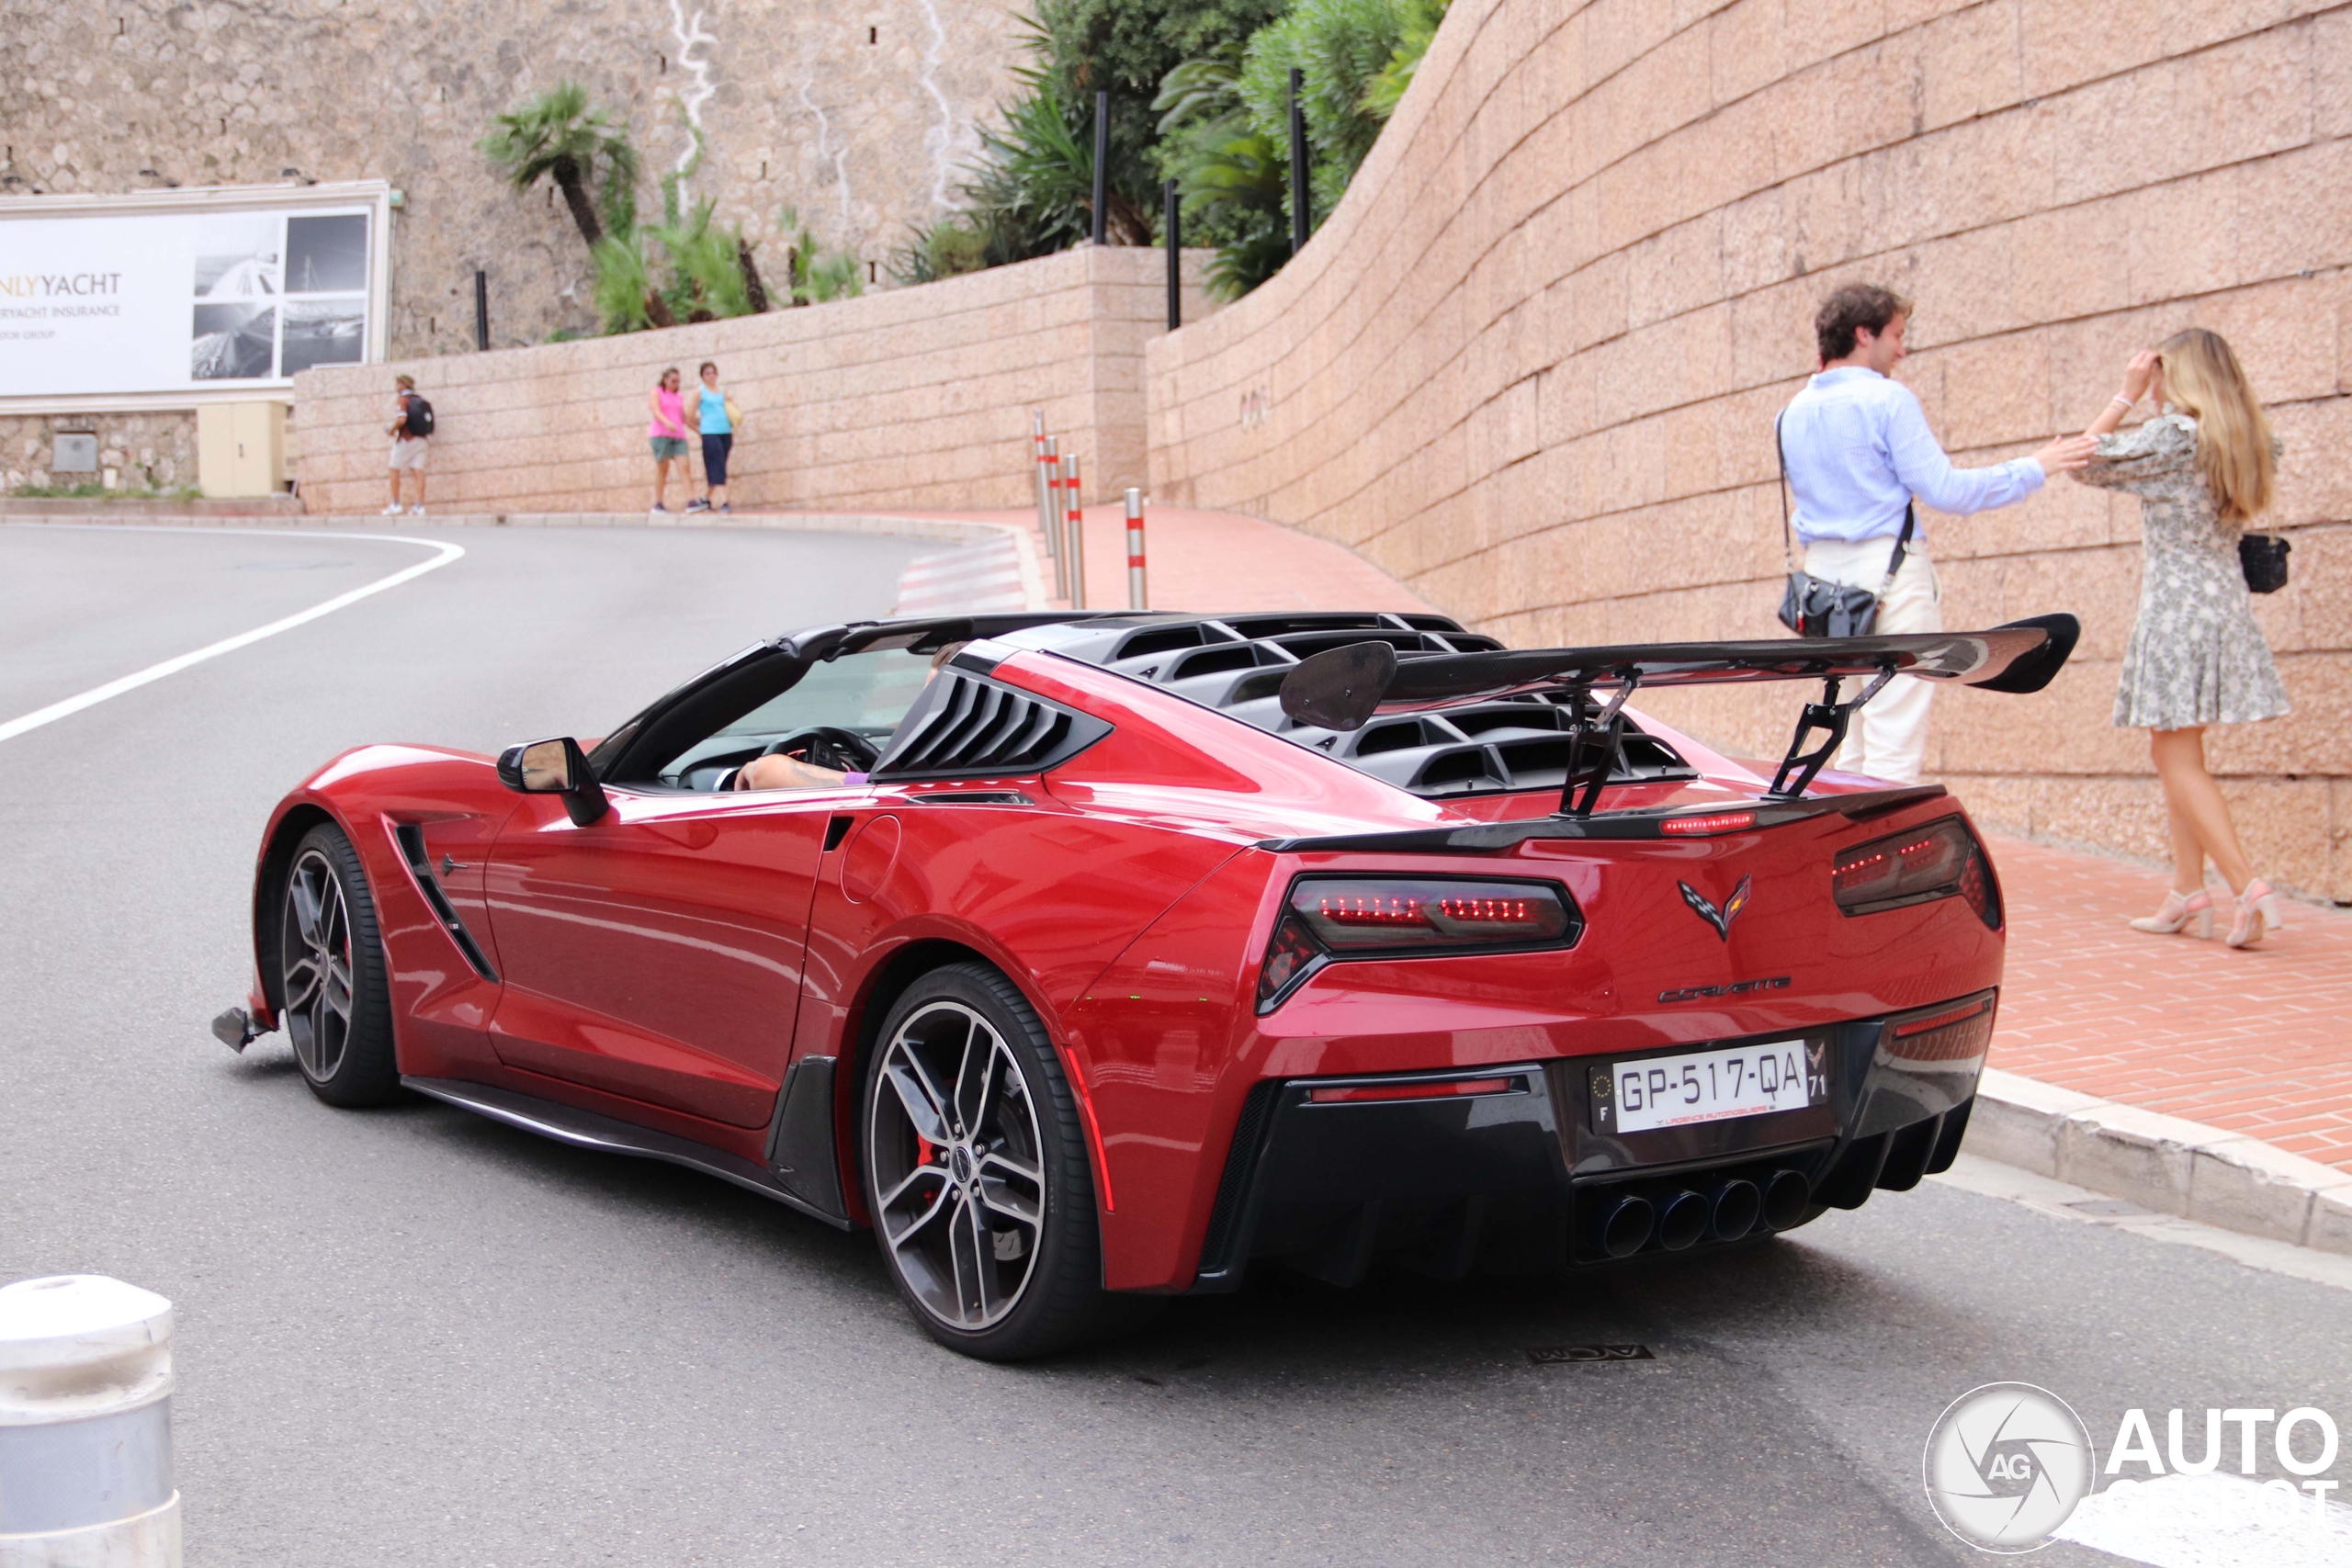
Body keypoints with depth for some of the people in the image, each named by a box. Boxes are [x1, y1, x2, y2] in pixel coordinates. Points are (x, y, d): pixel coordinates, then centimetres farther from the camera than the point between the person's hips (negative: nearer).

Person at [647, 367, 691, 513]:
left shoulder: (679, 397, 20)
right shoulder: (656, 392, 6)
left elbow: (684, 417, 23)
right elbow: (656, 411, -10)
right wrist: (667, 423, -28)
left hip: (678, 435, 4)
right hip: (661, 434, -4)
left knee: (684, 466, -10)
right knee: (662, 468, -3)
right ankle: (658, 503, 5)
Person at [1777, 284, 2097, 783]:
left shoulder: (1793, 412, 11)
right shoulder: (1887, 399, -10)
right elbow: (1945, 490, -12)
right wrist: (2034, 467, -3)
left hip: (1823, 570, 7)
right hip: (1889, 569, -7)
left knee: (1854, 745, 13)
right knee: (1895, 741, -7)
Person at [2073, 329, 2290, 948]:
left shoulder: (2173, 434, -13)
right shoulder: (2245, 441, 8)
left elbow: (2088, 463, -5)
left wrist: (2127, 394, 2)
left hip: (2176, 607, -8)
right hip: (2227, 602, 8)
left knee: (2180, 763, -6)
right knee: (2175, 754, 15)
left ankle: (2249, 888, -16)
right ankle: (2188, 895, 16)